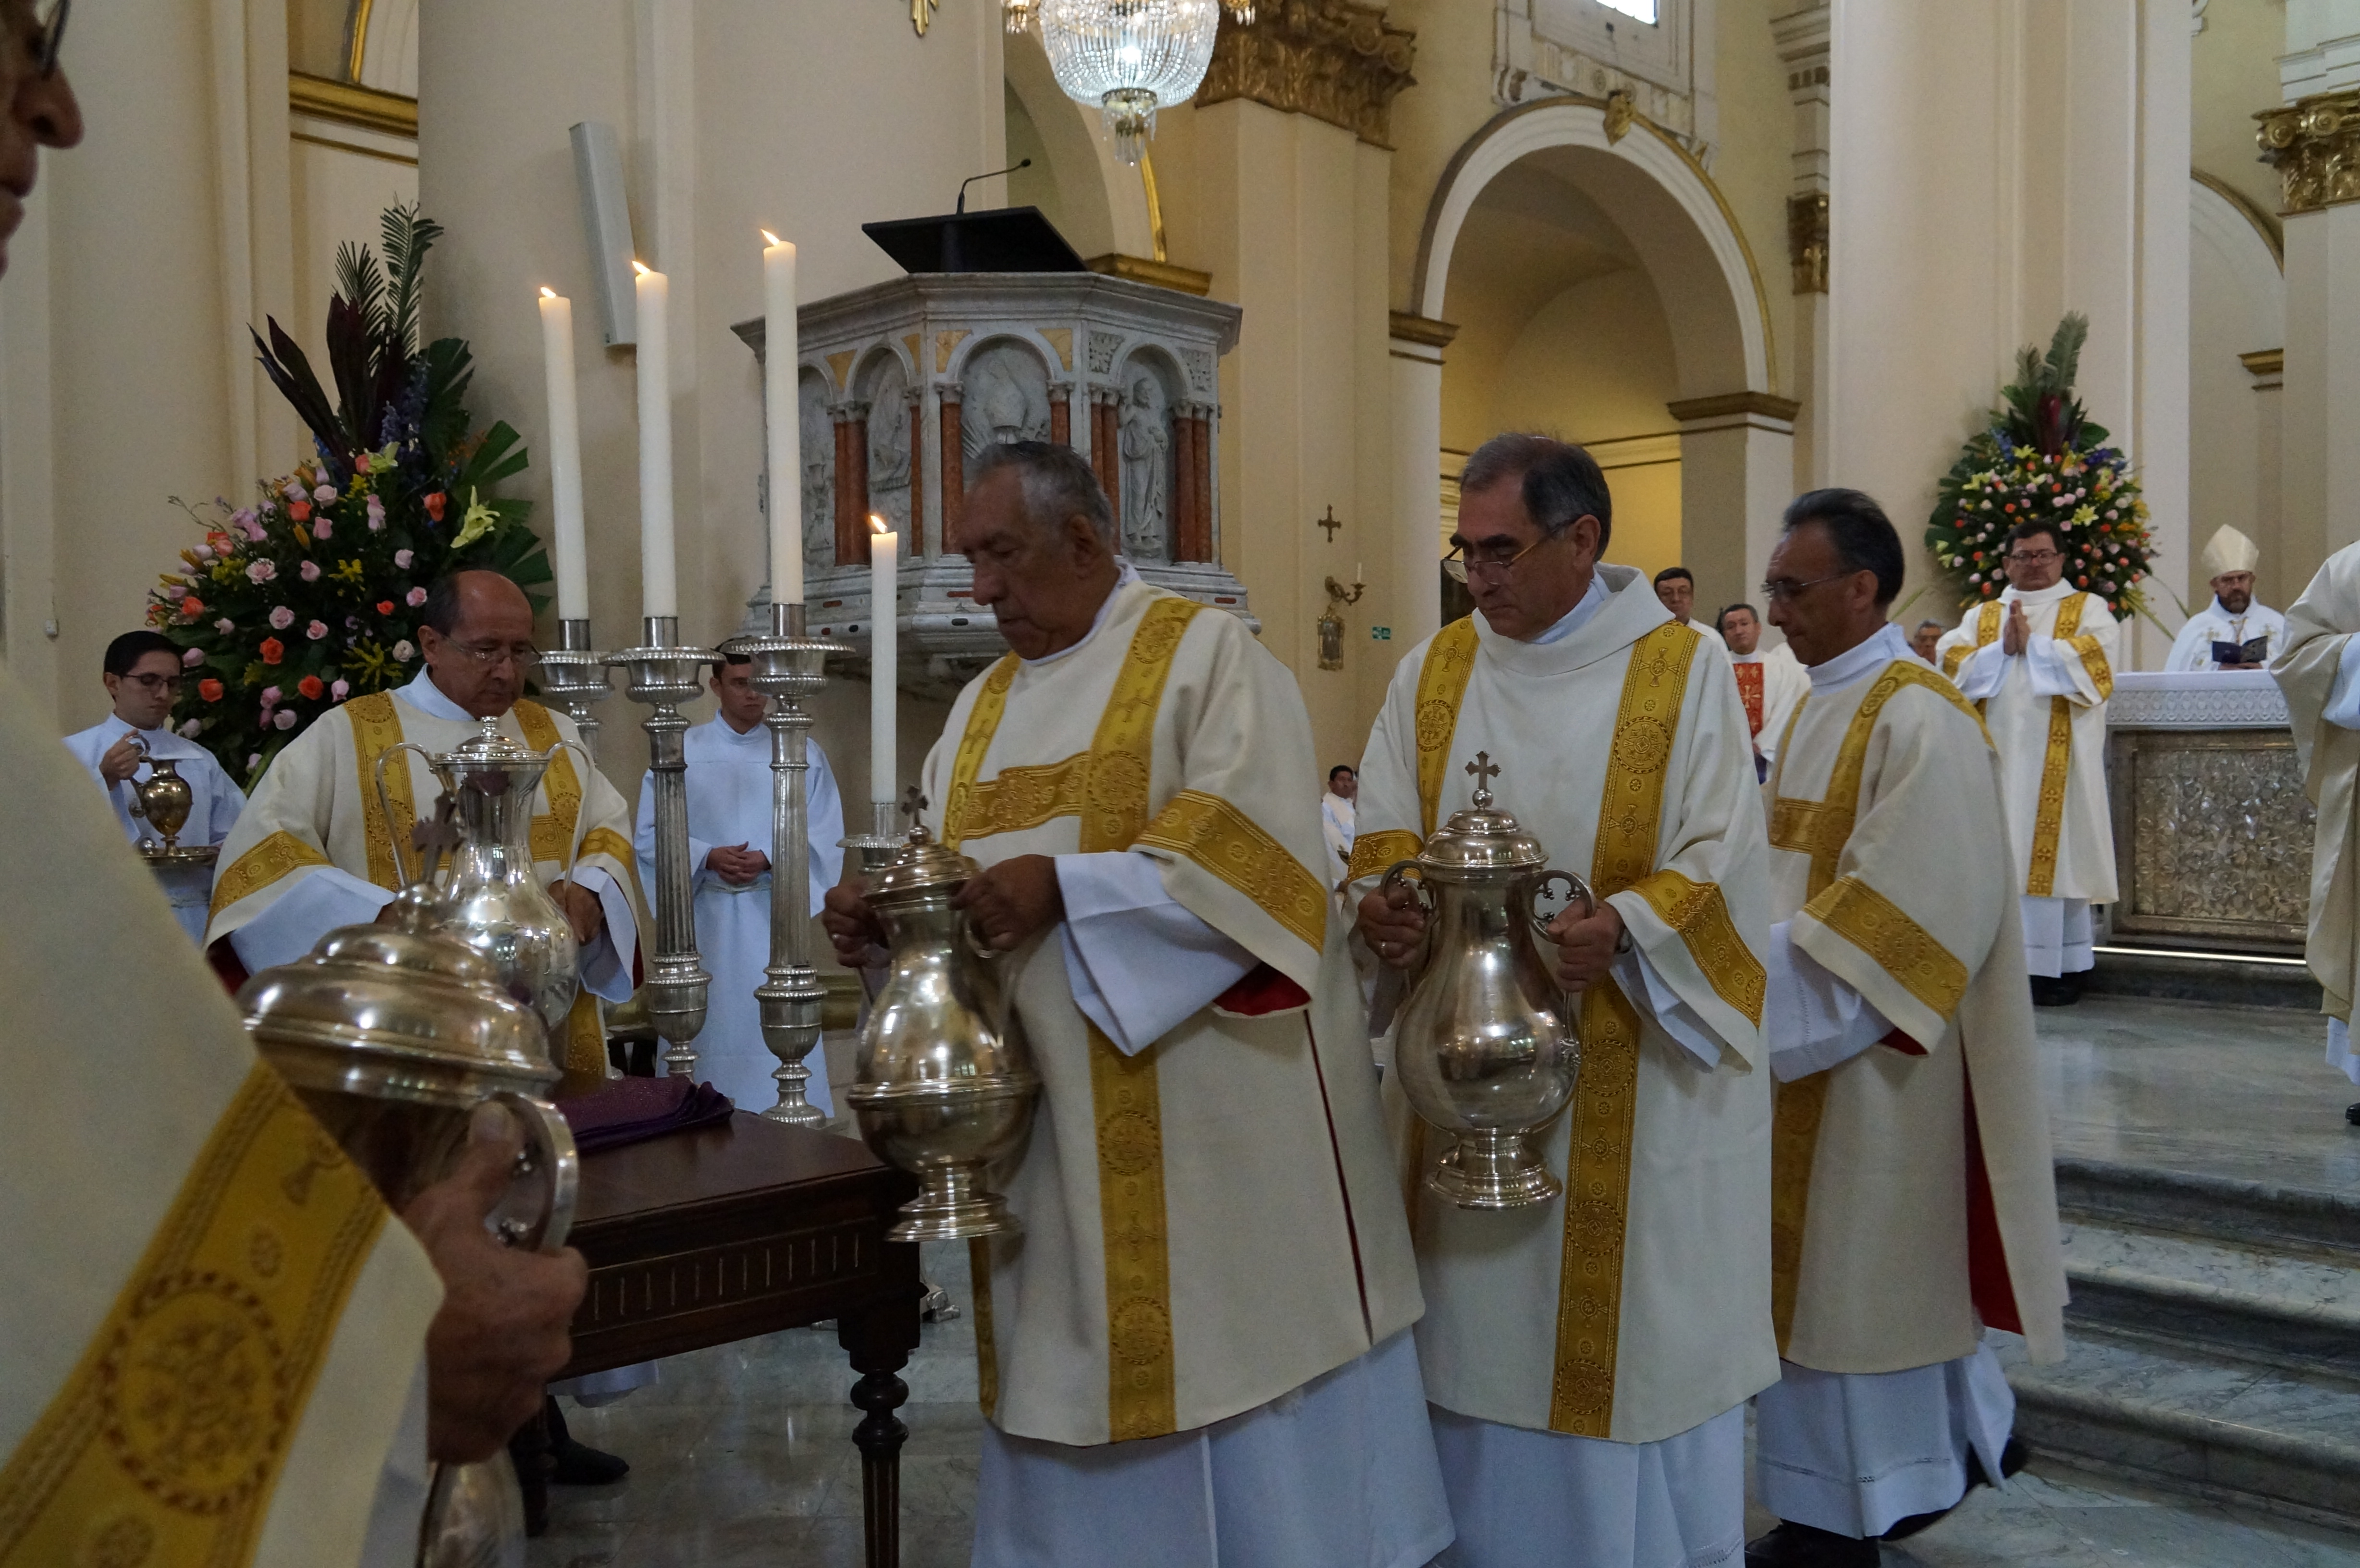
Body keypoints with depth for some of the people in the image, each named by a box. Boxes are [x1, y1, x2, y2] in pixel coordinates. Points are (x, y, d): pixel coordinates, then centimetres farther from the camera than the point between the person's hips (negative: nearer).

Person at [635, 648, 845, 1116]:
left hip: (775, 914, 0)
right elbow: (651, 833, 2)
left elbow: (824, 836, 2)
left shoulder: (802, 752, 5)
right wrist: (708, 857, -15)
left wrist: (769, 859, -15)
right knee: (716, 1029, 2)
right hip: (707, 916, 0)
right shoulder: (681, 751, 5)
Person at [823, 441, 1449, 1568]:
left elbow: (1252, 842, -18)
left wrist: (1063, 886, -24)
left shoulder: (1206, 652, -5)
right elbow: (952, 885, 14)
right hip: (1050, 1120, 6)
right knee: (1079, 1364, 12)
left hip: (1211, 1107, -6)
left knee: (1224, 1343, 4)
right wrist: (885, 923, -7)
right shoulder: (984, 706, 16)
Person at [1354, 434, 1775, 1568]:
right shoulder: (1433, 671, 7)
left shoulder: (1684, 670, -5)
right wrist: (1384, 901, -16)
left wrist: (1623, 929, -27)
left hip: (1627, 1076, -3)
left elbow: (1720, 863, -9)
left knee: (1623, 1340, 7)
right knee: (1478, 1329, 12)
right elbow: (1385, 834, 6)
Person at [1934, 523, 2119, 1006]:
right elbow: (1954, 666, 3)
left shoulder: (2088, 609, 10)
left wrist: (2031, 644, -10)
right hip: (1998, 755, 3)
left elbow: (2094, 660, -8)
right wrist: (2003, 648, -10)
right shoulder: (1981, 616, 18)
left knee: (2056, 853, -5)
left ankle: (2060, 967, 0)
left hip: (2058, 759, -3)